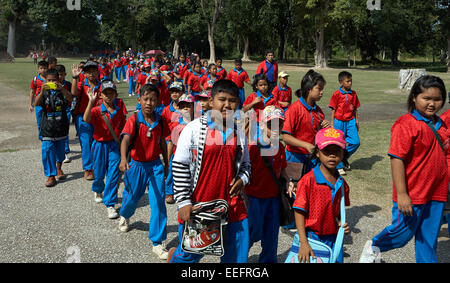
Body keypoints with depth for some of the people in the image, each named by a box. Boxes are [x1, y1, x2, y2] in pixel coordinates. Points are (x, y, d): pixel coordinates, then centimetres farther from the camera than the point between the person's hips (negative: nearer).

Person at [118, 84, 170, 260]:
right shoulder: (134, 120, -14)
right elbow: (125, 139, -30)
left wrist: (166, 163, 17)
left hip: (155, 166, 2)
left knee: (158, 202, -6)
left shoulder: (159, 121, -2)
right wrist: (123, 159, -47)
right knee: (132, 197, 17)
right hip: (136, 165, -2)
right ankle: (125, 216, 55)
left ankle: (157, 242, 4)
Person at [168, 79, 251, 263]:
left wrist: (242, 179, -3)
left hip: (232, 206, 4)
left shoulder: (239, 133, 7)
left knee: (237, 257, 7)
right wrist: (183, 202, -10)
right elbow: (179, 167, -7)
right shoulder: (194, 129, -7)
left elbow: (245, 165, 19)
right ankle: (174, 256, 46)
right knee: (190, 255, 12)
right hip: (197, 205, -4)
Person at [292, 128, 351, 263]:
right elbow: (299, 211, -14)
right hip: (312, 237, -5)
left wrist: (342, 223, -4)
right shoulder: (308, 180, -15)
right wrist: (303, 243, -16)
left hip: (334, 238, 5)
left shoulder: (342, 184, 3)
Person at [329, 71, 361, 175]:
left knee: (356, 142, -6)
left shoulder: (353, 93, 7)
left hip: (350, 121, 4)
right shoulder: (336, 94, -6)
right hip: (339, 121, -4)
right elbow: (333, 109, -3)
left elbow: (355, 108, 13)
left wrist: (357, 120, 11)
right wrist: (332, 123, -5)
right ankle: (339, 167, 16)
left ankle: (344, 157, 20)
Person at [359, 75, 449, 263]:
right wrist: (401, 193, -23)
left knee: (429, 239, 16)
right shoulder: (406, 124, -16)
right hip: (412, 194, -7)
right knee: (402, 235, 7)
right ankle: (373, 247, 34)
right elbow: (396, 159, -20)